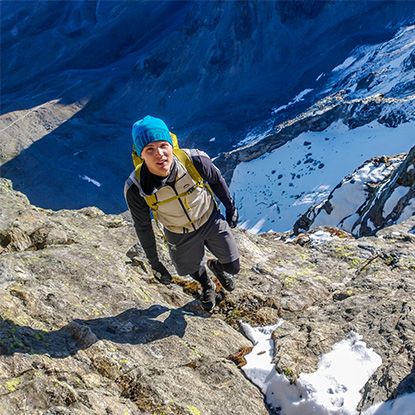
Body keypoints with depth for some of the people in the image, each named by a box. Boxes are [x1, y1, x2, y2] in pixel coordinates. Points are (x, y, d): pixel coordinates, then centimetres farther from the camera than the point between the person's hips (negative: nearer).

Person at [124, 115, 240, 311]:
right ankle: (207, 286, 64)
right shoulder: (135, 188, -33)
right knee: (193, 269, 25)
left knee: (233, 267, 15)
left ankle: (215, 266, 54)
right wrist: (154, 262, -5)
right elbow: (143, 227, -14)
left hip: (211, 221, 1)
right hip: (181, 236, 0)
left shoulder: (195, 160, -33)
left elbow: (216, 180, -9)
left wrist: (230, 207, 6)